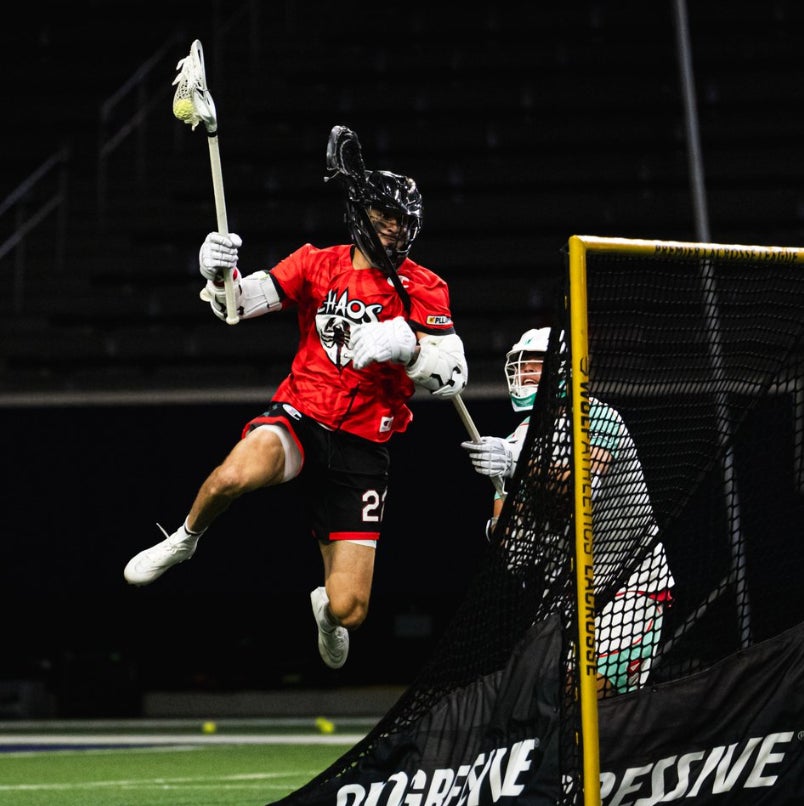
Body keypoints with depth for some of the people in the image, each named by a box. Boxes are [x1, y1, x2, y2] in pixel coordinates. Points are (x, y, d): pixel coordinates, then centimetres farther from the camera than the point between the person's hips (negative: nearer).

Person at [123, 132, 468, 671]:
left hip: (363, 447, 0)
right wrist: (218, 273, -23)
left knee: (349, 610, -6)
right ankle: (185, 540, -4)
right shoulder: (317, 264, 5)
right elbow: (238, 303, -1)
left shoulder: (424, 288, 0)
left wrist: (405, 341, -29)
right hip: (301, 416, 0)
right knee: (237, 474, -39)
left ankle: (325, 610, 36)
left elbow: (452, 376, -10)